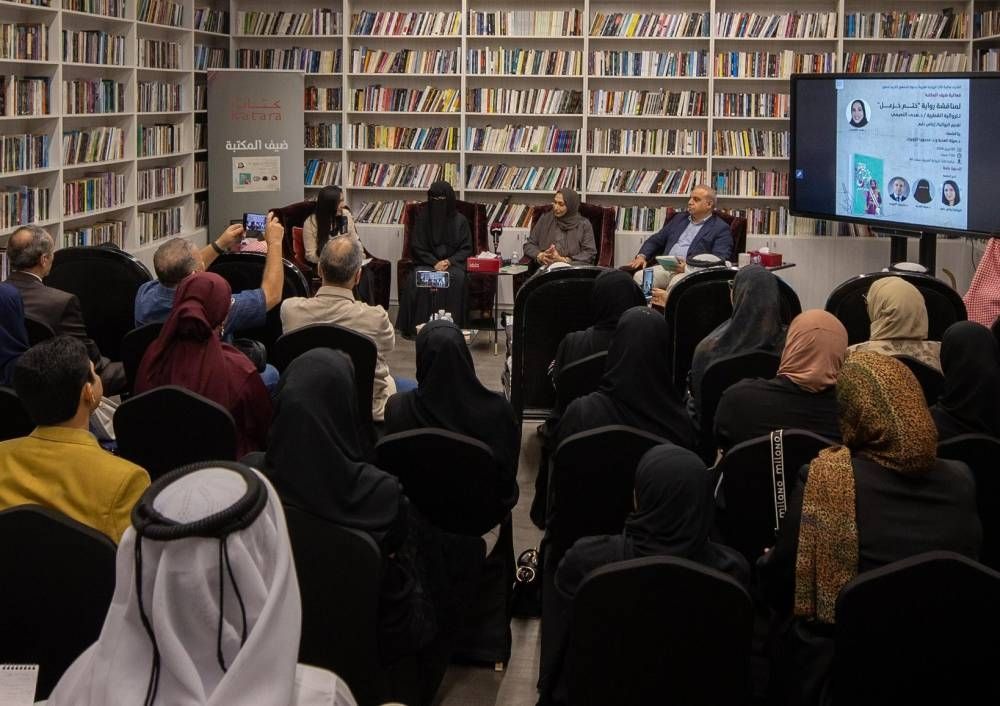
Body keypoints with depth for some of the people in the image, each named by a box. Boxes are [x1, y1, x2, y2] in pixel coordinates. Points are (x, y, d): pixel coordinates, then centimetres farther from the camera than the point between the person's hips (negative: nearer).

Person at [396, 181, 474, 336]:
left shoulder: (460, 220, 7)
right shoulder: (422, 217, 7)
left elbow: (466, 249, 7)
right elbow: (417, 247, 5)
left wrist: (449, 261, -11)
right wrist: (435, 263, -11)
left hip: (453, 262, 0)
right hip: (427, 261, 0)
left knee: (456, 278, -35)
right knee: (417, 279, -34)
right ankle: (417, 325, -29)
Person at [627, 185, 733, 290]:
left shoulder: (721, 229, 6)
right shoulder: (679, 218, 25)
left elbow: (718, 261, -7)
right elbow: (656, 240, 26)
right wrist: (642, 256, 5)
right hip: (665, 267, 5)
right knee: (639, 277, -24)